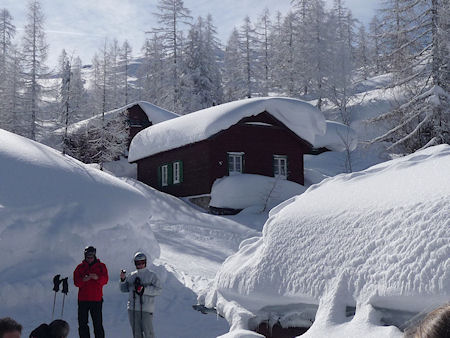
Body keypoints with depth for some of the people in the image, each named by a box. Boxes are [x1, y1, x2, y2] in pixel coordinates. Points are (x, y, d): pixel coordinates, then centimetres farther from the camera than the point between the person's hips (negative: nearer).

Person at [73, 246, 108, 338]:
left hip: (96, 299, -2)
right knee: (82, 323, 4)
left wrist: (97, 278, -27)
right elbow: (76, 282, 1)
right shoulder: (80, 267, 11)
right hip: (83, 299, 2)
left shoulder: (101, 266, 7)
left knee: (98, 323, -3)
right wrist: (83, 280, -20)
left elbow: (105, 280, -6)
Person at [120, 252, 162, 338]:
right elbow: (124, 289, 16)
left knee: (148, 331, -5)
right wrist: (123, 280, -3)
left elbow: (158, 290, -8)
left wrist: (144, 289, -18)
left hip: (146, 309, -4)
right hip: (133, 308, 4)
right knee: (136, 331, 9)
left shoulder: (151, 275, 1)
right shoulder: (132, 275, 13)